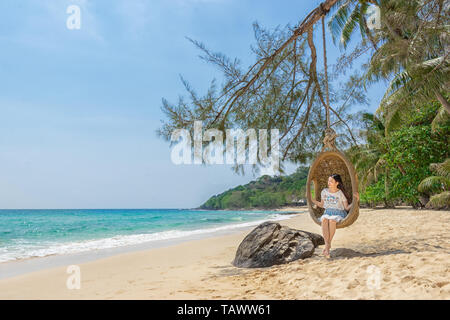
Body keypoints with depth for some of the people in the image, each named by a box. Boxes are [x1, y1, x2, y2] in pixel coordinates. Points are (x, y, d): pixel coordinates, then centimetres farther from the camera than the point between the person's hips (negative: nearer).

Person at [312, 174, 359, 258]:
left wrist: (355, 201, -14)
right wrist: (311, 199, 12)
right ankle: (327, 244, -38)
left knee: (332, 220, -38)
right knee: (324, 220, -34)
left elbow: (347, 208, -1)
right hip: (327, 213, 3)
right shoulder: (324, 192, 7)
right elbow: (322, 205, 18)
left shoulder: (341, 193, -3)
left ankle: (328, 244, -31)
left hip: (339, 214, -3)